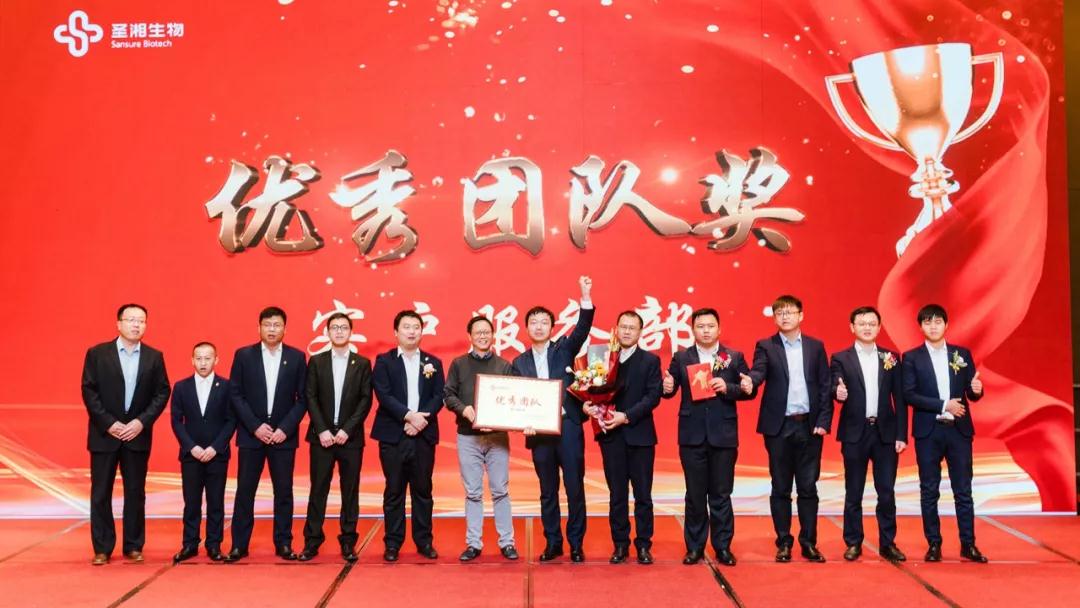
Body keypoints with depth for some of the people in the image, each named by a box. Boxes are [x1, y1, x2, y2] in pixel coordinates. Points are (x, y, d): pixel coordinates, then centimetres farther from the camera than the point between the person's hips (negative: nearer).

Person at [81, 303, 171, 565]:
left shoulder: (154, 357, 4)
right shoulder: (97, 353, 0)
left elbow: (162, 392, 2)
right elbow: (89, 391, -4)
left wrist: (142, 421, -10)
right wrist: (109, 424, -12)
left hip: (138, 434, 1)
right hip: (104, 433, -1)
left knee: (135, 493, 5)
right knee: (100, 493, 2)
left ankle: (133, 546, 14)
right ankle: (102, 549, 9)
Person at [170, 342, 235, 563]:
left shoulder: (226, 386, 0)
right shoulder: (181, 387, 4)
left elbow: (231, 421, -1)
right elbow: (176, 421, 3)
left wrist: (215, 447, -10)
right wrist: (192, 447, -8)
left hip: (217, 454, -1)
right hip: (190, 454, 1)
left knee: (216, 502, 3)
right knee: (191, 502, 4)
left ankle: (214, 545, 11)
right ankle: (189, 544, 12)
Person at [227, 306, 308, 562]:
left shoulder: (297, 357, 2)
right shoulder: (243, 355, 1)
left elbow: (302, 398, 2)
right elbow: (235, 395, -1)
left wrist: (285, 428, -9)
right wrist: (256, 426, -10)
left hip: (283, 434, 0)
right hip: (251, 434, 0)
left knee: (284, 491, 4)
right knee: (245, 490, 2)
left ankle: (283, 543, 13)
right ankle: (239, 545, 10)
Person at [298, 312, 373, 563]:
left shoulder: (362, 364, 6)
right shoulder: (316, 362, 7)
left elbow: (366, 400, -1)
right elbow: (310, 398, 1)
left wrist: (347, 429, -11)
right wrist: (322, 430, -9)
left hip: (351, 437, 0)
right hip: (322, 436, 0)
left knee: (350, 491, 3)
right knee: (318, 490, 2)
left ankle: (348, 542, 10)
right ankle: (312, 542, 7)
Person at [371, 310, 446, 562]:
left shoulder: (433, 363, 11)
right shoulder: (384, 361, 4)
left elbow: (439, 397, 3)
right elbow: (383, 395, -8)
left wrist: (422, 419, -13)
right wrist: (409, 415, -18)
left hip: (424, 435, 2)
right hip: (393, 435, -2)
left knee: (423, 490, 7)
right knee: (394, 491, 2)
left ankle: (424, 540, 15)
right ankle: (393, 543, 9)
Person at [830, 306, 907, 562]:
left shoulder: (891, 358, 7)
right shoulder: (841, 359, 1)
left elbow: (899, 399, 5)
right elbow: (835, 388, -11)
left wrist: (901, 435, 0)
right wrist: (838, 393, -36)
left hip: (885, 433, 2)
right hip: (855, 433, -1)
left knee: (887, 493, 4)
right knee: (853, 493, 6)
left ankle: (888, 543, 15)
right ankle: (853, 543, 16)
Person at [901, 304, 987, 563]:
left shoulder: (962, 354, 8)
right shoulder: (912, 357, 1)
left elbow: (972, 394, 7)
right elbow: (909, 395, -8)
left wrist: (976, 389, -16)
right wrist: (943, 405, -15)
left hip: (959, 429, 1)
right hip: (928, 431, -1)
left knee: (963, 490, 4)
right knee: (929, 491, 3)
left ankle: (968, 544, 10)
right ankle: (934, 544, 11)